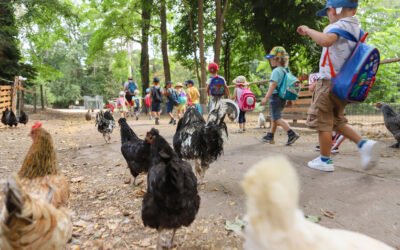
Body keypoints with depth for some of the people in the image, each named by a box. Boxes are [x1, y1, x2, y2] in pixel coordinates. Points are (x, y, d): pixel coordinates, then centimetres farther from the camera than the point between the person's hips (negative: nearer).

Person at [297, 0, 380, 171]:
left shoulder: (339, 25, -14)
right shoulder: (357, 29, 13)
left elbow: (326, 40, -37)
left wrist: (307, 30, -21)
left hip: (330, 82, -9)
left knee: (322, 123, 3)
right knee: (337, 121, 21)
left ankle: (325, 161, 11)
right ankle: (363, 144, 5)